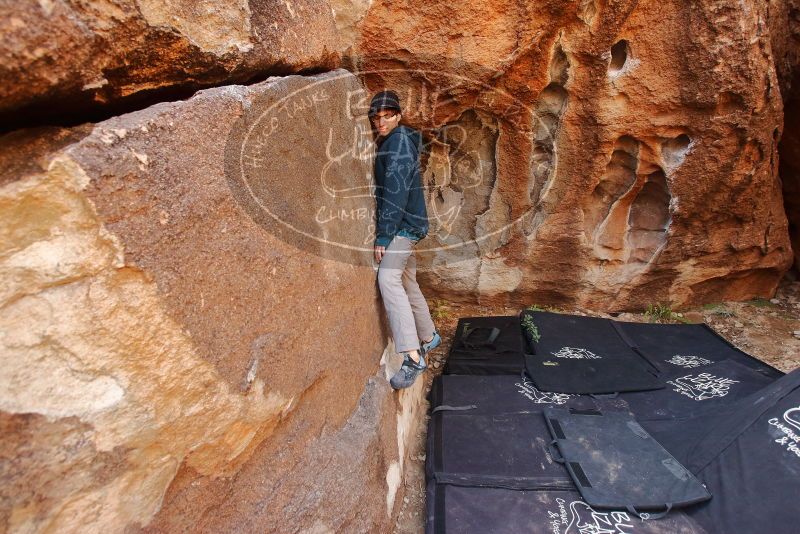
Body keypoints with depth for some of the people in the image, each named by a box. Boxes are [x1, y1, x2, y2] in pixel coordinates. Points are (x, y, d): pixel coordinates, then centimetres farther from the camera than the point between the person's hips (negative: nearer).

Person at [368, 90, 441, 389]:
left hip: (405, 225, -10)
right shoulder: (387, 142, 18)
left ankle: (413, 357, -29)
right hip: (403, 227, 10)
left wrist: (382, 236, -23)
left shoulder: (400, 143, -12)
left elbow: (395, 193, -21)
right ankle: (428, 338, 34)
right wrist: (385, 232, 17)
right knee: (407, 283, 17)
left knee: (388, 278, -25)